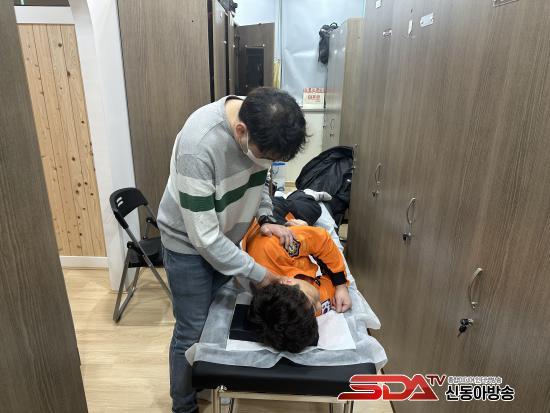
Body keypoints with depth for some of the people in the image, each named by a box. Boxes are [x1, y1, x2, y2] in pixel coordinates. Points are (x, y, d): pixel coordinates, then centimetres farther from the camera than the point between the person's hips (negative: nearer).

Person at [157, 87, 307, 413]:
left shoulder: (261, 123, -16)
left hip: (227, 237, 6)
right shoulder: (199, 145, -37)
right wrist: (258, 273, -24)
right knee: (193, 332, 6)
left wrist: (266, 218, -11)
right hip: (189, 244, -6)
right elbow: (204, 237, -32)